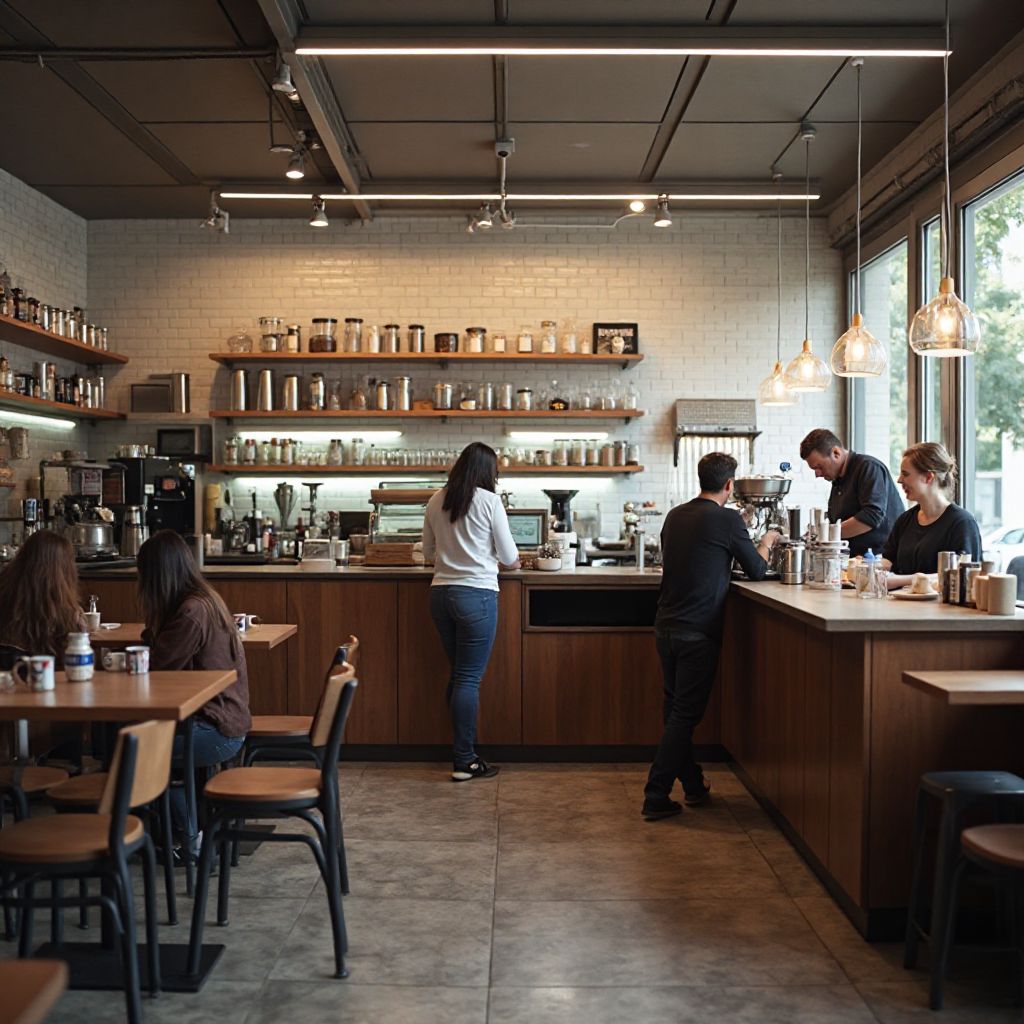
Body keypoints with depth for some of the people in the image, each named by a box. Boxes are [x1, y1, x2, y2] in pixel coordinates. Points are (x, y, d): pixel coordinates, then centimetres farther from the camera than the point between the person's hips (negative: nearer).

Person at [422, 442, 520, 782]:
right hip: (477, 594, -6)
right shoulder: (488, 501, -7)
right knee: (469, 679, -2)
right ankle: (464, 762, 3)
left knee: (458, 675, 15)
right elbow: (508, 556, -2)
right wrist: (513, 562, 20)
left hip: (441, 594, 6)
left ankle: (464, 750, 23)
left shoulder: (436, 501, 8)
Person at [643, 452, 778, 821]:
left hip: (665, 627, 7)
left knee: (676, 709, 16)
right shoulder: (727, 519, -11)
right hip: (698, 632, -7)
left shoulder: (675, 516, 8)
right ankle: (656, 796, 0)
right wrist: (766, 543, 20)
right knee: (685, 715, 0)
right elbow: (757, 571, -1)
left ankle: (693, 785, 28)